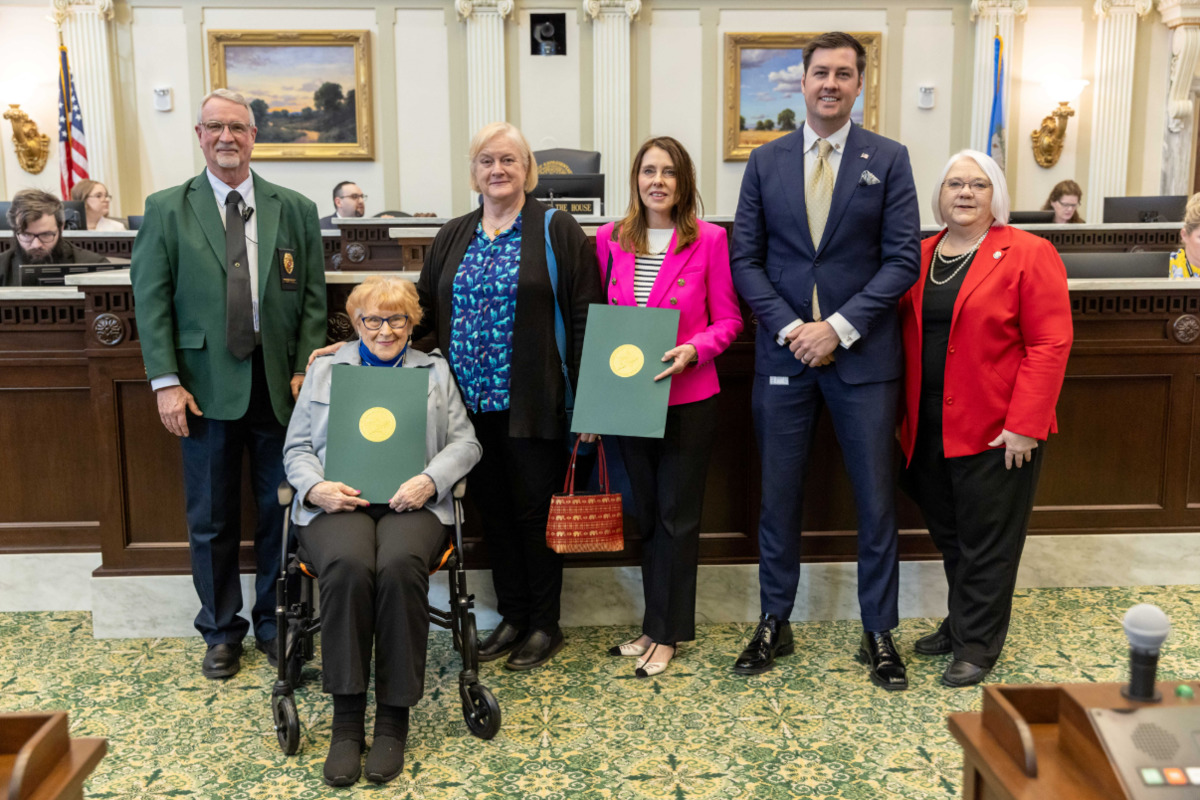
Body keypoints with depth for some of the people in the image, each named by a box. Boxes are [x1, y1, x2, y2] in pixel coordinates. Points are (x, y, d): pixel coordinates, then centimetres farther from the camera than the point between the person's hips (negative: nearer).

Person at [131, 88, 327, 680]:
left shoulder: (296, 210, 5)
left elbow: (313, 299, 4)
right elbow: (150, 301, 0)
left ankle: (274, 622, 27)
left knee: (281, 512, 9)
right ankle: (221, 631, 26)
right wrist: (166, 381, -7)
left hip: (279, 383, 1)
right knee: (211, 519, 9)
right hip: (207, 387, -1)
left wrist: (304, 371, -5)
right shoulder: (166, 210, 3)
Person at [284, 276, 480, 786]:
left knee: (400, 566, -34)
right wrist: (316, 486, -6)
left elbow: (465, 442, 11)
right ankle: (346, 718, -23)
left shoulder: (435, 370, 20)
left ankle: (394, 717, -22)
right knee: (348, 566, -34)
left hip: (412, 501, 0)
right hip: (337, 501, 1)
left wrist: (431, 479, -9)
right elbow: (296, 448, 16)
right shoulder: (325, 370, 21)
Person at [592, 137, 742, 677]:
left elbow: (727, 319, -3)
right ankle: (659, 624, 28)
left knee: (676, 516, 5)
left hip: (688, 398, -4)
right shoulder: (610, 239, 5)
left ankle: (665, 633, 18)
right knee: (647, 514, 14)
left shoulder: (708, 239, -5)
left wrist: (693, 349, -20)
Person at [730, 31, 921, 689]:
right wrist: (790, 327, -10)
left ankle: (878, 633, 22)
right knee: (778, 496, 9)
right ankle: (774, 625, 24)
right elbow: (745, 260, 3)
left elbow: (903, 259, -4)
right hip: (784, 353, 1)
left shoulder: (888, 159, 2)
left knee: (876, 499, 6)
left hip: (862, 356, -1)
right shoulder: (766, 161, 7)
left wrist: (838, 327, -13)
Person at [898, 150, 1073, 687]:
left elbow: (1050, 344, -11)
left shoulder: (1028, 255, -6)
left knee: (987, 542, 3)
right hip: (931, 430, 5)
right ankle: (958, 624, 34)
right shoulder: (920, 256, 10)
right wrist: (905, 414, 6)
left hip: (996, 433, -5)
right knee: (949, 535, 17)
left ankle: (977, 646, 17)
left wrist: (1024, 425, -17)